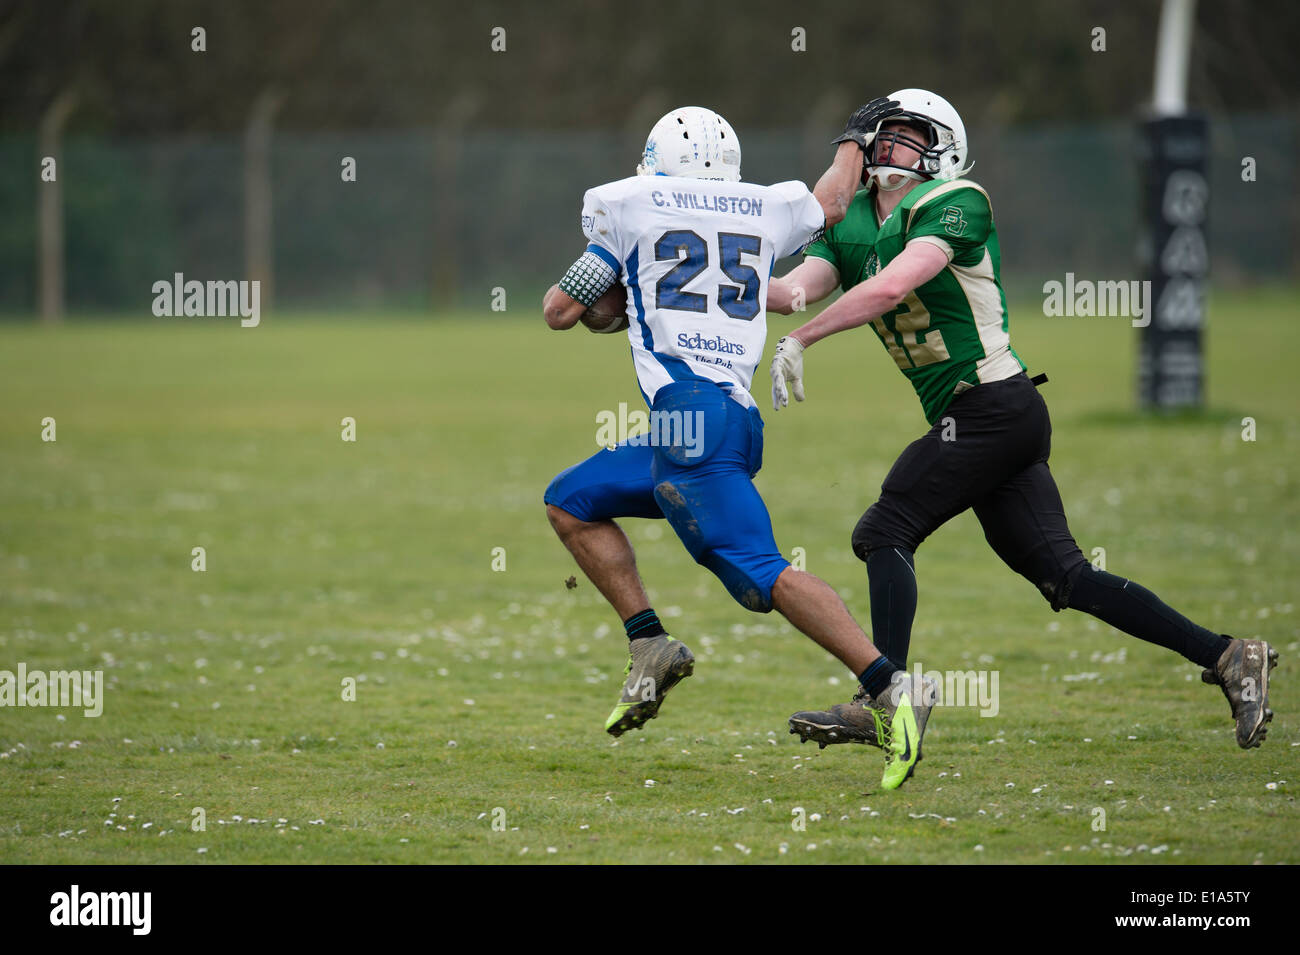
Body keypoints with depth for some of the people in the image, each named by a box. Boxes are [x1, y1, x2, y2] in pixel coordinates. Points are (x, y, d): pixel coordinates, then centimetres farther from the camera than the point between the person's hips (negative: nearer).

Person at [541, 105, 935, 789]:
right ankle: (650, 645, 10)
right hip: (736, 418, 7)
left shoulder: (628, 207, 6)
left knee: (760, 575, -15)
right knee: (571, 502, 20)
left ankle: (890, 692, -25)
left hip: (689, 407, -7)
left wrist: (563, 291, 35)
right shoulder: (765, 210, 19)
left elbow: (561, 311, 12)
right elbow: (830, 203, 42)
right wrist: (852, 147, 60)